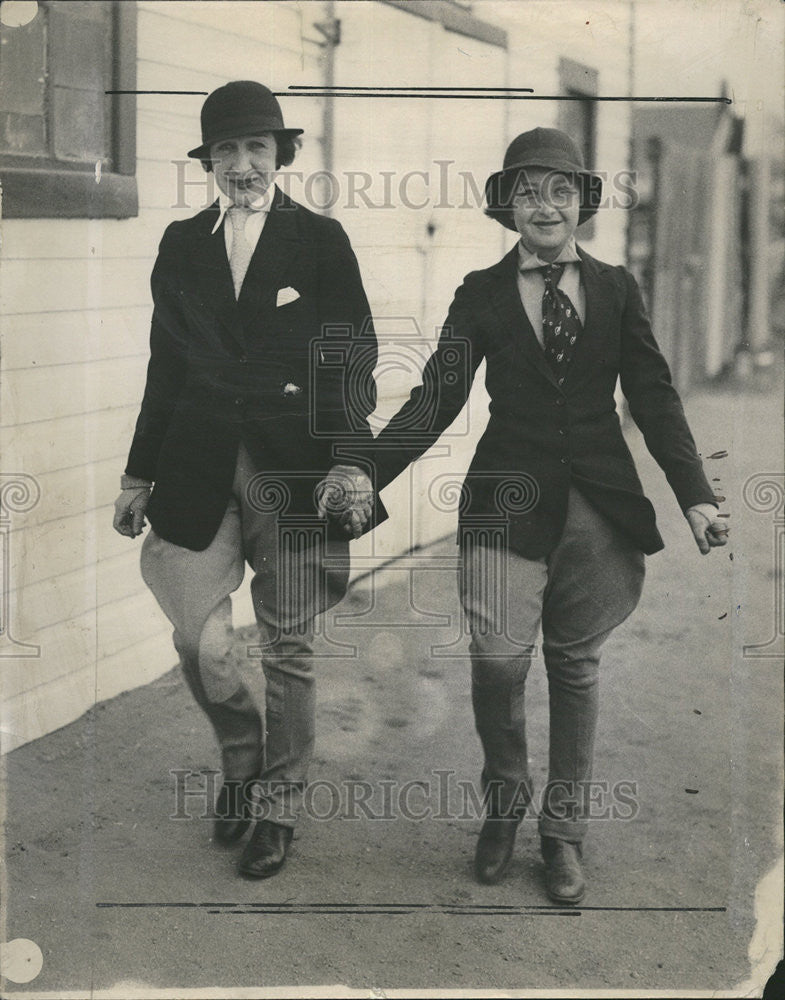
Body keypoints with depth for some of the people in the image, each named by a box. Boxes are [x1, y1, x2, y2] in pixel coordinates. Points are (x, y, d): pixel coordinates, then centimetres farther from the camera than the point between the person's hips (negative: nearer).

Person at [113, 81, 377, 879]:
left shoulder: (320, 241, 1)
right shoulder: (181, 245, 10)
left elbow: (352, 357, -1)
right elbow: (167, 366, 13)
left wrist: (352, 458, -13)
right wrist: (139, 474, 12)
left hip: (294, 469, -2)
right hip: (200, 470, 2)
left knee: (288, 649, 6)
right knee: (199, 642, -3)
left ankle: (278, 804, 24)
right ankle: (240, 754, 28)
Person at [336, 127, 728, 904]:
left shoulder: (616, 289, 7)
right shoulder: (482, 294, 4)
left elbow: (654, 398, 6)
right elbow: (435, 400, -2)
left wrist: (695, 495, -4)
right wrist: (363, 476, -13)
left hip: (598, 504, 2)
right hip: (509, 498, -1)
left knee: (575, 667, 10)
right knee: (499, 657, -13)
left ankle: (563, 831, 26)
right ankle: (504, 803, 15)